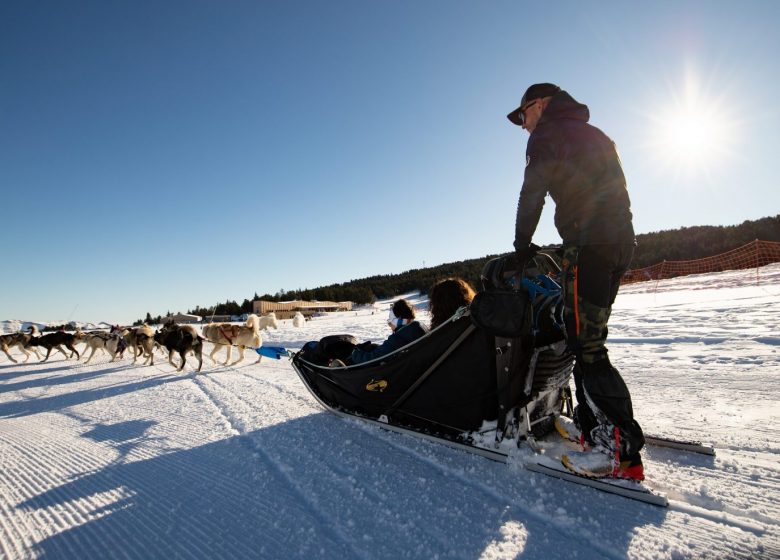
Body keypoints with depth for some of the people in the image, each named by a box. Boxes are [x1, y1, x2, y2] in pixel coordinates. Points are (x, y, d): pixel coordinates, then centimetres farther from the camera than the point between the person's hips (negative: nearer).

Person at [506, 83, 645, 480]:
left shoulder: (548, 134, 4)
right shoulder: (594, 135, 29)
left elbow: (532, 194, -5)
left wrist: (522, 245, 5)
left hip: (588, 245, -9)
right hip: (621, 241, 9)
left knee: (586, 346, -11)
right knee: (584, 338, 14)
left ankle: (622, 451, -11)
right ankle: (594, 424, 20)